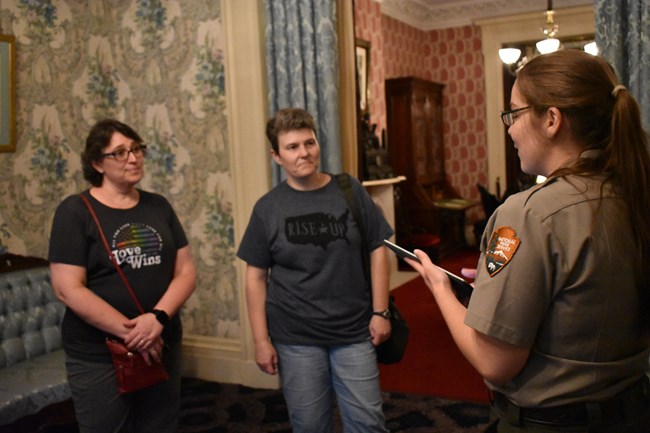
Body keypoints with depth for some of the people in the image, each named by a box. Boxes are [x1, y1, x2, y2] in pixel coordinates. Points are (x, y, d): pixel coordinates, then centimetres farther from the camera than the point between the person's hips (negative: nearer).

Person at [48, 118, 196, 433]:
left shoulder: (159, 206, 5)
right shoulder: (75, 211, -8)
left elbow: (186, 270, 1)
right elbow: (67, 288, -15)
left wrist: (158, 318, -16)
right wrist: (130, 332, -18)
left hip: (162, 346, 4)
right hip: (98, 356, -4)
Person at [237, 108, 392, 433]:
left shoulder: (350, 191, -1)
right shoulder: (268, 208, -3)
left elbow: (377, 250, 3)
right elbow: (256, 277, 0)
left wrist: (380, 312, -2)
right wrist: (261, 340, -3)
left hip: (354, 332, 1)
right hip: (296, 338, 0)